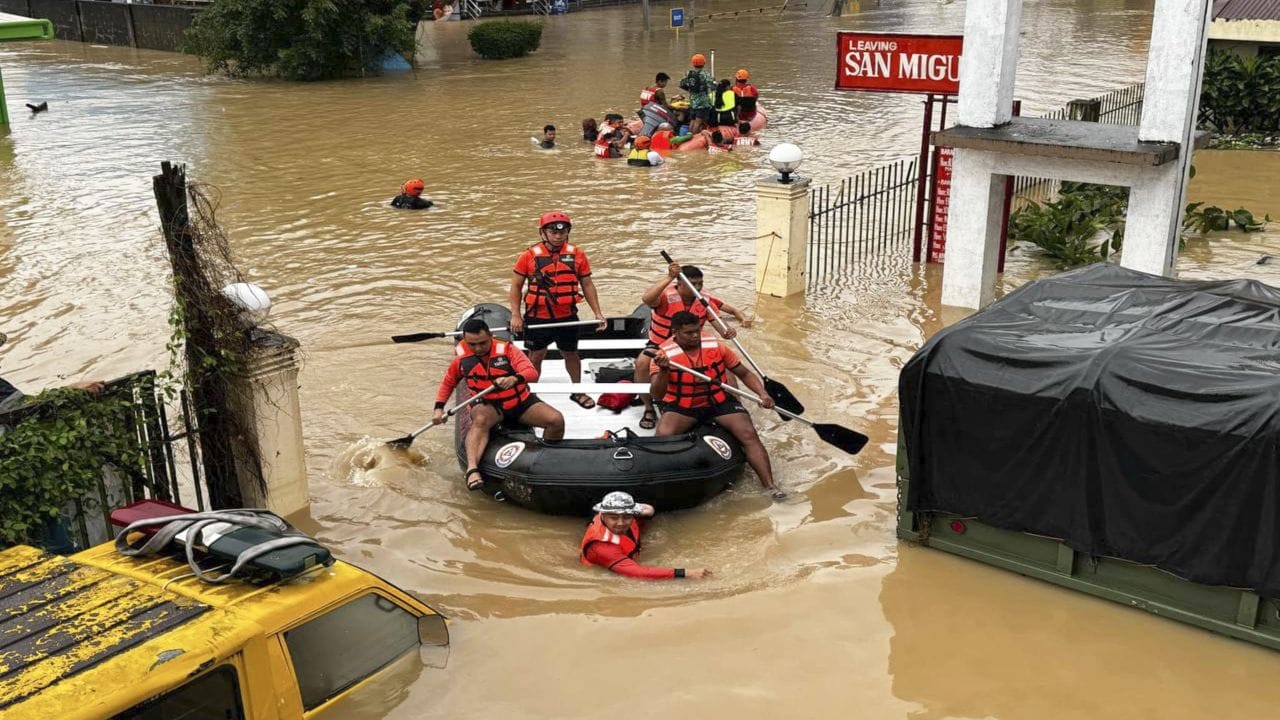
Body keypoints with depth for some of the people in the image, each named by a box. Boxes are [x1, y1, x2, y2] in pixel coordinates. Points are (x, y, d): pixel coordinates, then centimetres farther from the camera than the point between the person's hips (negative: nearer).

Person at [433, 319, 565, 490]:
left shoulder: (506, 349, -14)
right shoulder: (461, 358, -5)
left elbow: (532, 373, -25)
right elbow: (448, 382, 14)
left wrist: (514, 379, -46)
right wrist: (439, 408, 4)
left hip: (521, 401, 0)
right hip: (488, 405, 0)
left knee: (556, 420, -19)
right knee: (480, 420, -38)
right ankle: (472, 470, -52)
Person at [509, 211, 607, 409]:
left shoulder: (577, 255, -2)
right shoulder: (529, 256, -7)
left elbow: (587, 285, 5)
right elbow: (516, 286, -1)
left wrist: (597, 313, 1)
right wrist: (516, 315, -7)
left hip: (567, 317, 2)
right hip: (537, 318, -2)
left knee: (571, 354, 17)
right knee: (536, 356, 10)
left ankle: (577, 391, 36)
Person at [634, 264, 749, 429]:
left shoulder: (705, 300, -9)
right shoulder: (665, 295, -23)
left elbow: (720, 325, -10)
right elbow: (646, 299, -46)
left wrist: (728, 331, -35)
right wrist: (669, 277, -49)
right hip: (659, 346, -3)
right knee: (642, 363, -35)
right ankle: (649, 409, -14)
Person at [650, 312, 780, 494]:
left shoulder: (715, 345, -6)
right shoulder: (664, 354, -13)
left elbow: (744, 373, 4)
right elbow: (656, 394, -23)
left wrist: (762, 394, -13)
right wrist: (664, 370, -41)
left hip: (719, 401, 2)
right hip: (681, 406, -1)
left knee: (749, 434, -17)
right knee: (663, 436, -30)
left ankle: (770, 486, -17)